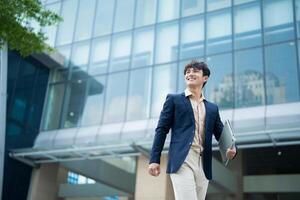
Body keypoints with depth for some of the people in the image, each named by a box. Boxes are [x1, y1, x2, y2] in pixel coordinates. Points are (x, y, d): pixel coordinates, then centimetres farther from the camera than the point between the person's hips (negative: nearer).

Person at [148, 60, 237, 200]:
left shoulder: (212, 108, 21)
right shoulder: (174, 99, 10)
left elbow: (221, 135, 16)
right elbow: (161, 130, 5)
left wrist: (231, 149, -7)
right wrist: (154, 159, -5)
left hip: (203, 165, 5)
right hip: (182, 161, -4)